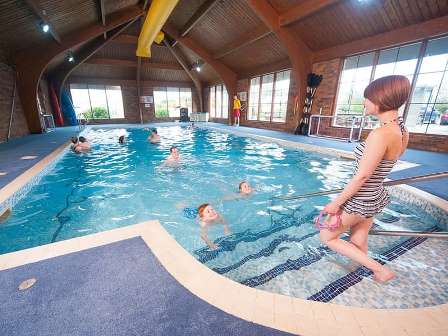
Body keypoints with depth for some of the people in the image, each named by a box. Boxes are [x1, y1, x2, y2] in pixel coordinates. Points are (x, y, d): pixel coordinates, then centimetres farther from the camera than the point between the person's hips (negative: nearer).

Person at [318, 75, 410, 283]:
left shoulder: (380, 134, -26)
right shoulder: (401, 132, 2)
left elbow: (362, 176, -23)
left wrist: (336, 203, -16)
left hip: (359, 201, -9)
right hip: (376, 198, 9)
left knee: (327, 237, 11)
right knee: (358, 244, 23)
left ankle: (380, 270, 16)